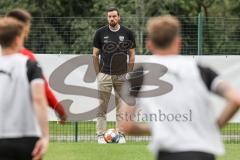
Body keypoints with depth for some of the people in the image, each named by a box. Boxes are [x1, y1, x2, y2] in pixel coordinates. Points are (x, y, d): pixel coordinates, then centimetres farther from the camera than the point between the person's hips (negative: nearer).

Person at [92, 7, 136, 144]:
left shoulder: (127, 33, 3)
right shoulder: (101, 33, 2)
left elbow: (132, 55, 8)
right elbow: (95, 55, 7)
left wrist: (128, 74, 3)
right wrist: (98, 73, 1)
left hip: (122, 75, 1)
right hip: (105, 75, -1)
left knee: (122, 107, 2)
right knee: (102, 107, -3)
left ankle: (121, 134, 8)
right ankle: (101, 135, -1)